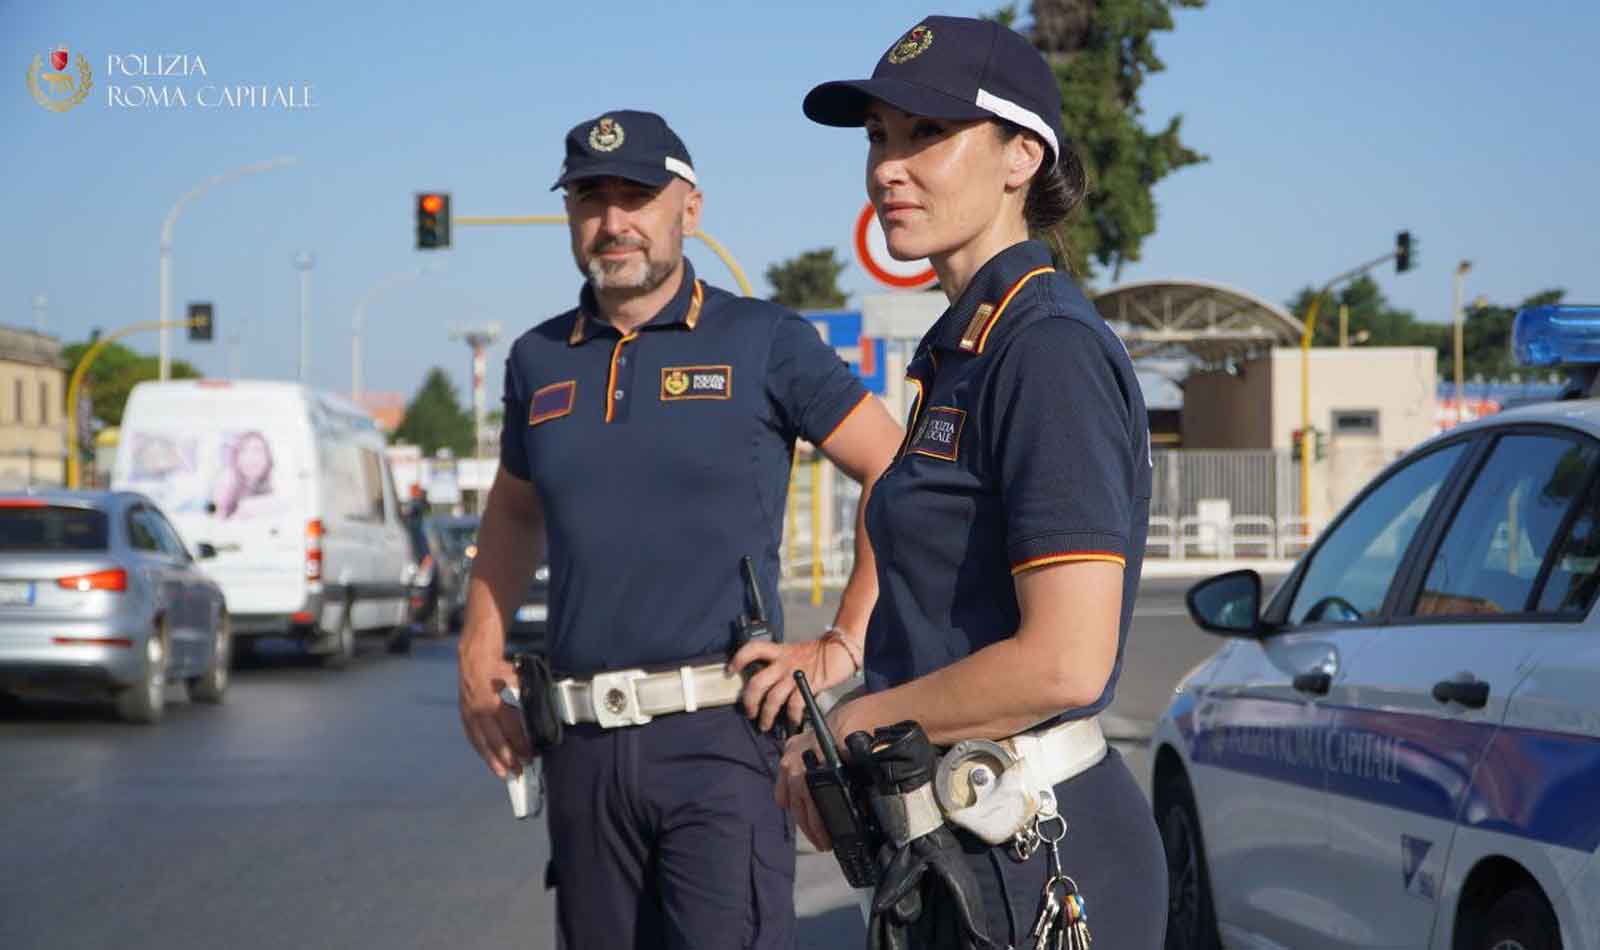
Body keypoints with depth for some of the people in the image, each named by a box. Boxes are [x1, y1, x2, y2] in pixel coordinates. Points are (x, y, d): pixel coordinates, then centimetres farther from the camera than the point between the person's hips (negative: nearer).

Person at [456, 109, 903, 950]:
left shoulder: (764, 343, 0)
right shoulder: (539, 360, 13)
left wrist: (840, 647, -7)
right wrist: (479, 651, 17)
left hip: (720, 733, -5)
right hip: (583, 750, 5)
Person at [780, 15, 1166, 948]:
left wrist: (853, 728, -11)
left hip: (1034, 864, -9)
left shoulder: (1051, 351, -16)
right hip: (956, 844, 9)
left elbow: (1064, 662, -23)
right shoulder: (965, 348, 13)